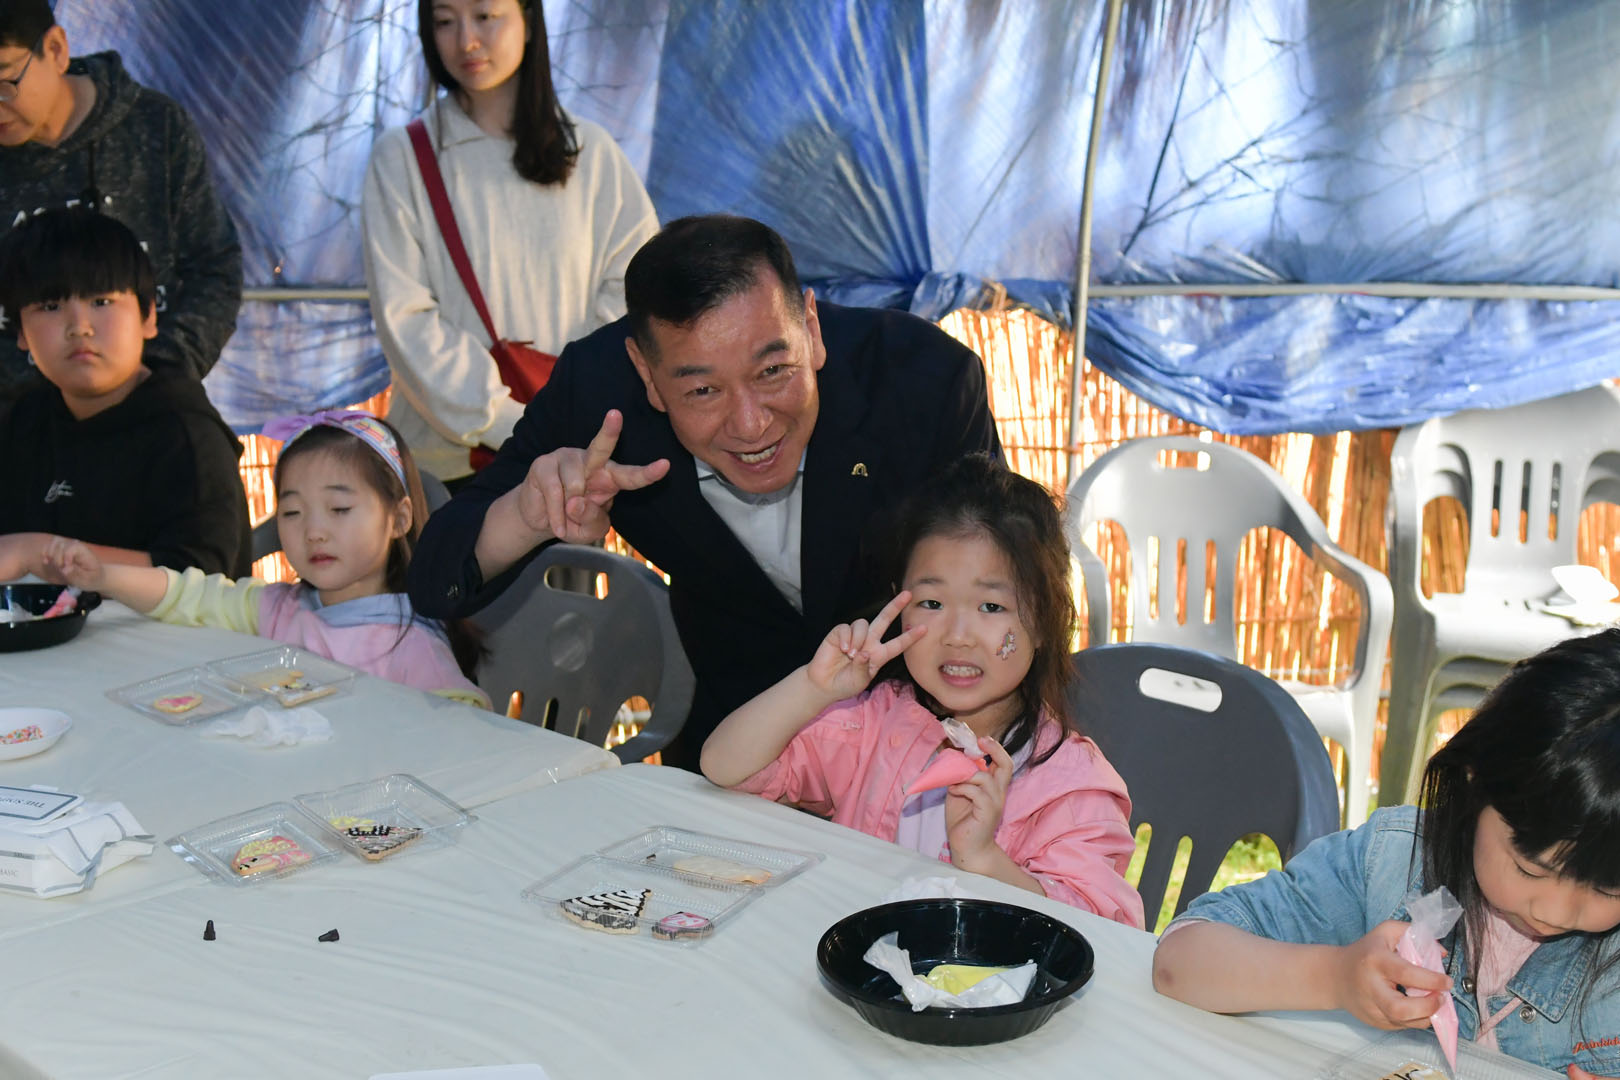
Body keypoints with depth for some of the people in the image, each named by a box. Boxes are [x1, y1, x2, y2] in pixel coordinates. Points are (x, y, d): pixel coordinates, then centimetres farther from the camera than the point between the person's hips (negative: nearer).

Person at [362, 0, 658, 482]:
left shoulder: (592, 151, 7)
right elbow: (405, 320, -6)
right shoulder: (401, 156, 0)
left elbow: (635, 282, 3)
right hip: (448, 457, -1)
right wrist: (513, 429, -14)